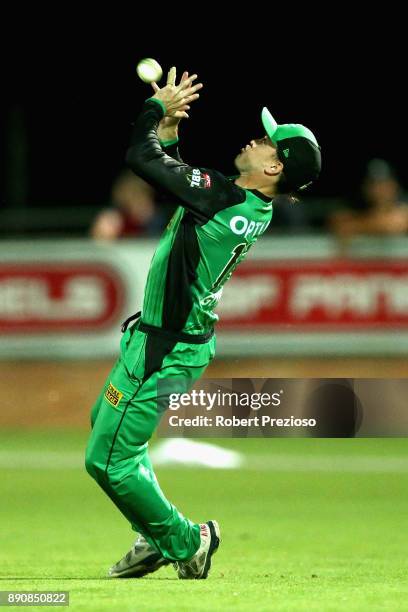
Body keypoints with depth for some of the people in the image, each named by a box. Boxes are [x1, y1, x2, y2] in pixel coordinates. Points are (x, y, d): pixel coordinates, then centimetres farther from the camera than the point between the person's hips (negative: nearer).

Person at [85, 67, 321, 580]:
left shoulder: (220, 197, -29)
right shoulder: (257, 209, -1)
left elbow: (140, 157, -23)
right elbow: (168, 165, 17)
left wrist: (158, 109, -8)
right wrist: (171, 131, 6)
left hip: (165, 353, -10)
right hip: (175, 337, 10)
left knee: (109, 460, -3)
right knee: (105, 423, 27)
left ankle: (184, 543, 12)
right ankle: (154, 540, 32)